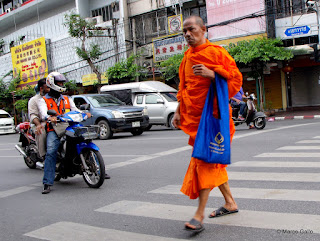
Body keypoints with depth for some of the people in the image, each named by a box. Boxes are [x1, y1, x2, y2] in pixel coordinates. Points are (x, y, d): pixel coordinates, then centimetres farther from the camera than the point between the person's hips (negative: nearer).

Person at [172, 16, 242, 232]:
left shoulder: (216, 52, -6)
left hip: (213, 114, -8)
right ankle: (230, 203, 28)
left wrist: (212, 74, -24)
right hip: (195, 116, 8)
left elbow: (236, 78, -11)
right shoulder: (188, 57, 16)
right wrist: (179, 111, 16)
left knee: (205, 160, -13)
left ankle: (199, 215, -11)